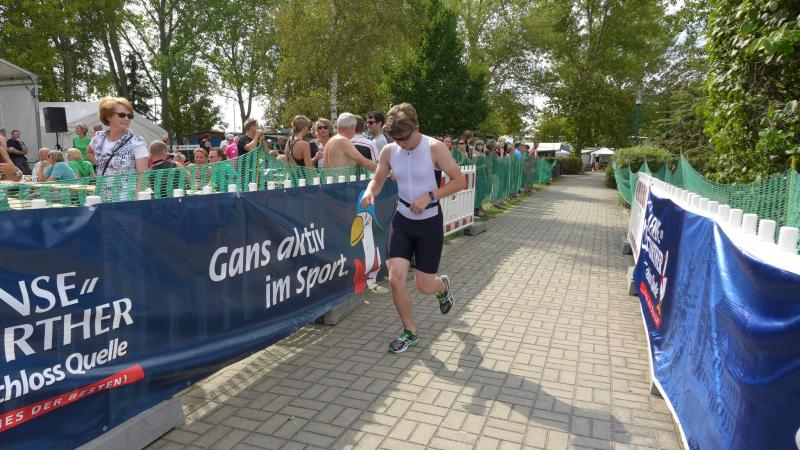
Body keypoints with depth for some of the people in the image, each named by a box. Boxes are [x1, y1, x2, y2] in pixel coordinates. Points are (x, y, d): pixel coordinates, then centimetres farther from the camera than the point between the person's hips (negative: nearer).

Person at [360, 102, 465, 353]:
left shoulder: (435, 148, -15)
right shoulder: (389, 151, -4)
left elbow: (460, 182, -13)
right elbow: (378, 180, 9)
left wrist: (430, 196, -24)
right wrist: (370, 192, -14)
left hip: (430, 222, -3)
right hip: (402, 220, 3)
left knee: (424, 286, 2)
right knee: (396, 278, -8)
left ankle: (442, 286, 43)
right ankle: (410, 331, 15)